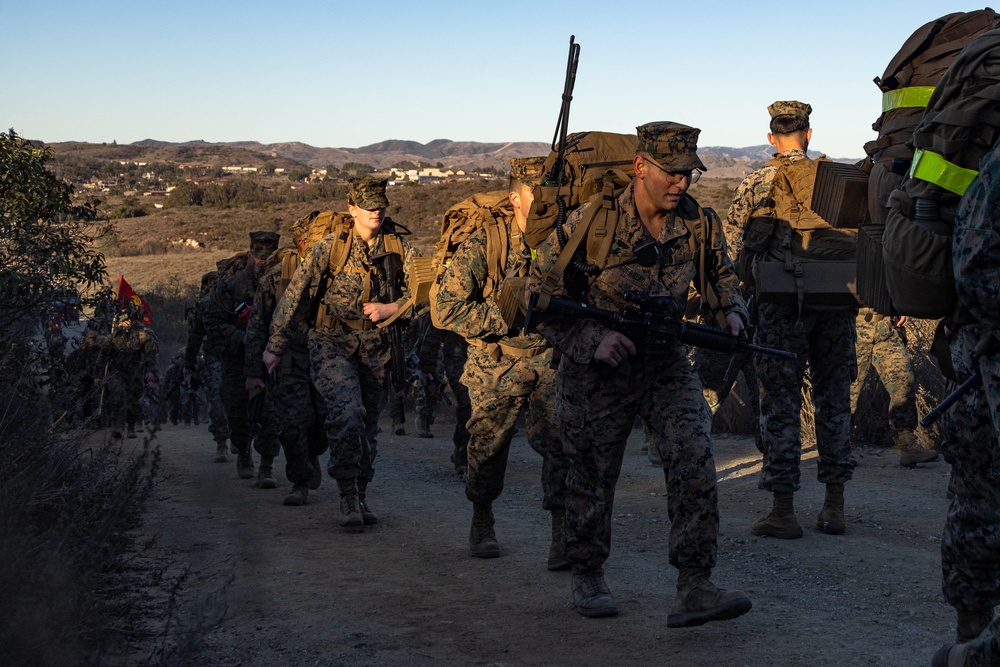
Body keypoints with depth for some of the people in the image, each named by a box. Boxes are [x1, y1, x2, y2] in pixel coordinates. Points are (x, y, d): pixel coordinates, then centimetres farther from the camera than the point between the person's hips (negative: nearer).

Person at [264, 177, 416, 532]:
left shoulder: (398, 248, 3)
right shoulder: (331, 247, -5)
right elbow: (295, 296, -4)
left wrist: (391, 308, -12)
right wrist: (276, 346, -5)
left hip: (375, 346, 4)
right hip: (332, 342, -4)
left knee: (368, 423, 10)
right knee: (347, 413, -22)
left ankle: (361, 497, 26)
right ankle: (347, 498, -14)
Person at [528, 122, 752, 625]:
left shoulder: (699, 223, -6)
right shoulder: (590, 224, -18)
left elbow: (722, 274, 15)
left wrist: (732, 312, -6)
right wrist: (594, 340, -26)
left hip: (667, 365, 3)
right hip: (597, 372, -3)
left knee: (695, 460, -17)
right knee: (592, 478, 10)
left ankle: (694, 589, -15)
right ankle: (587, 579, 33)